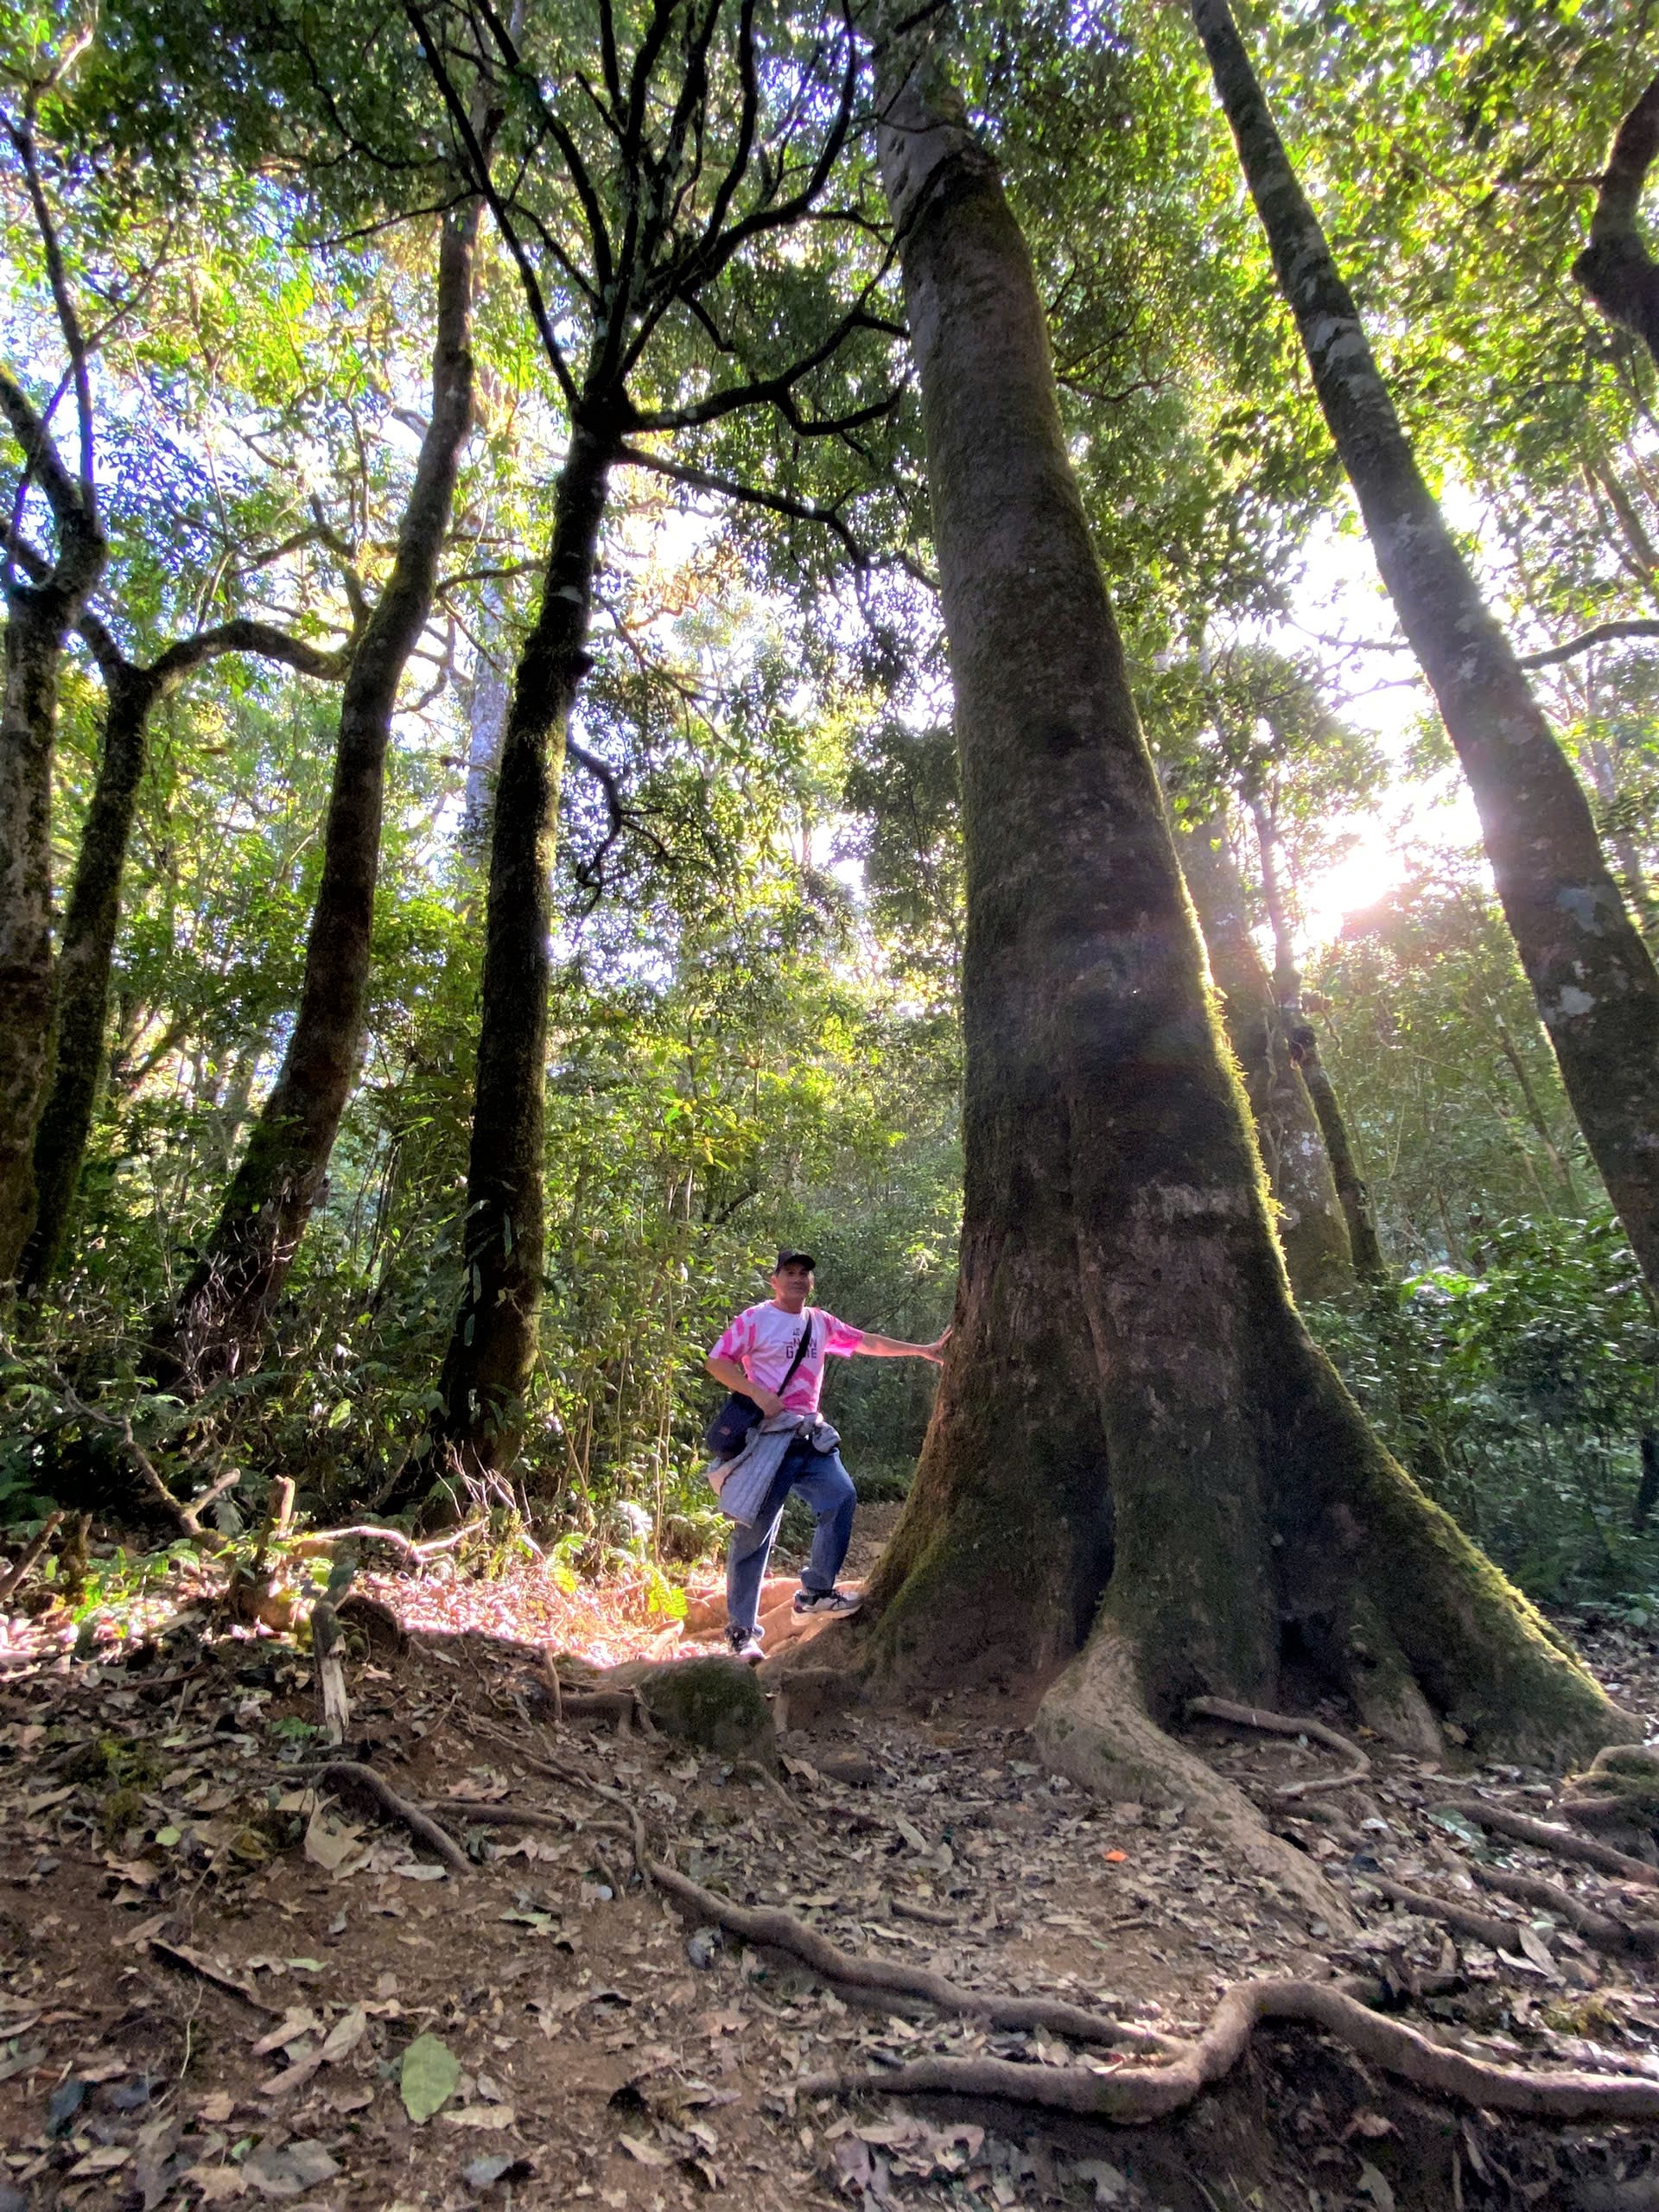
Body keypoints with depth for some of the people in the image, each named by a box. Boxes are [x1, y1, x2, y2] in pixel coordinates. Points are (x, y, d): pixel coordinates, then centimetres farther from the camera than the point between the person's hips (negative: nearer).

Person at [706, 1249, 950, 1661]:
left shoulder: (821, 1322, 13)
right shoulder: (755, 1318, -4)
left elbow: (867, 1341, 15)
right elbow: (717, 1362, -9)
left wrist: (921, 1350, 13)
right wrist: (757, 1393, -20)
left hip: (810, 1436, 6)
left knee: (841, 1496, -8)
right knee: (755, 1532, -2)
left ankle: (815, 1592, 7)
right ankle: (742, 1631, 9)